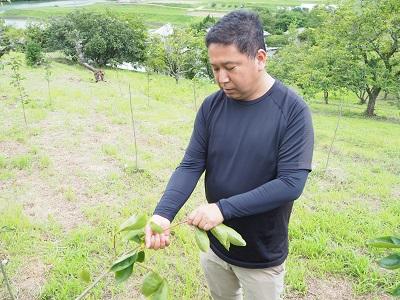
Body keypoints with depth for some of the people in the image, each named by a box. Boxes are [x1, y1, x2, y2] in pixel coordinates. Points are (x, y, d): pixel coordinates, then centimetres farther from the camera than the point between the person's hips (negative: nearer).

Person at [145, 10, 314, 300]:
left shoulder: (293, 110, -19)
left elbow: (291, 183, -23)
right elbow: (190, 166, -8)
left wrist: (223, 208, -28)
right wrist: (163, 214, -24)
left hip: (262, 255, -3)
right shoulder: (212, 106, -8)